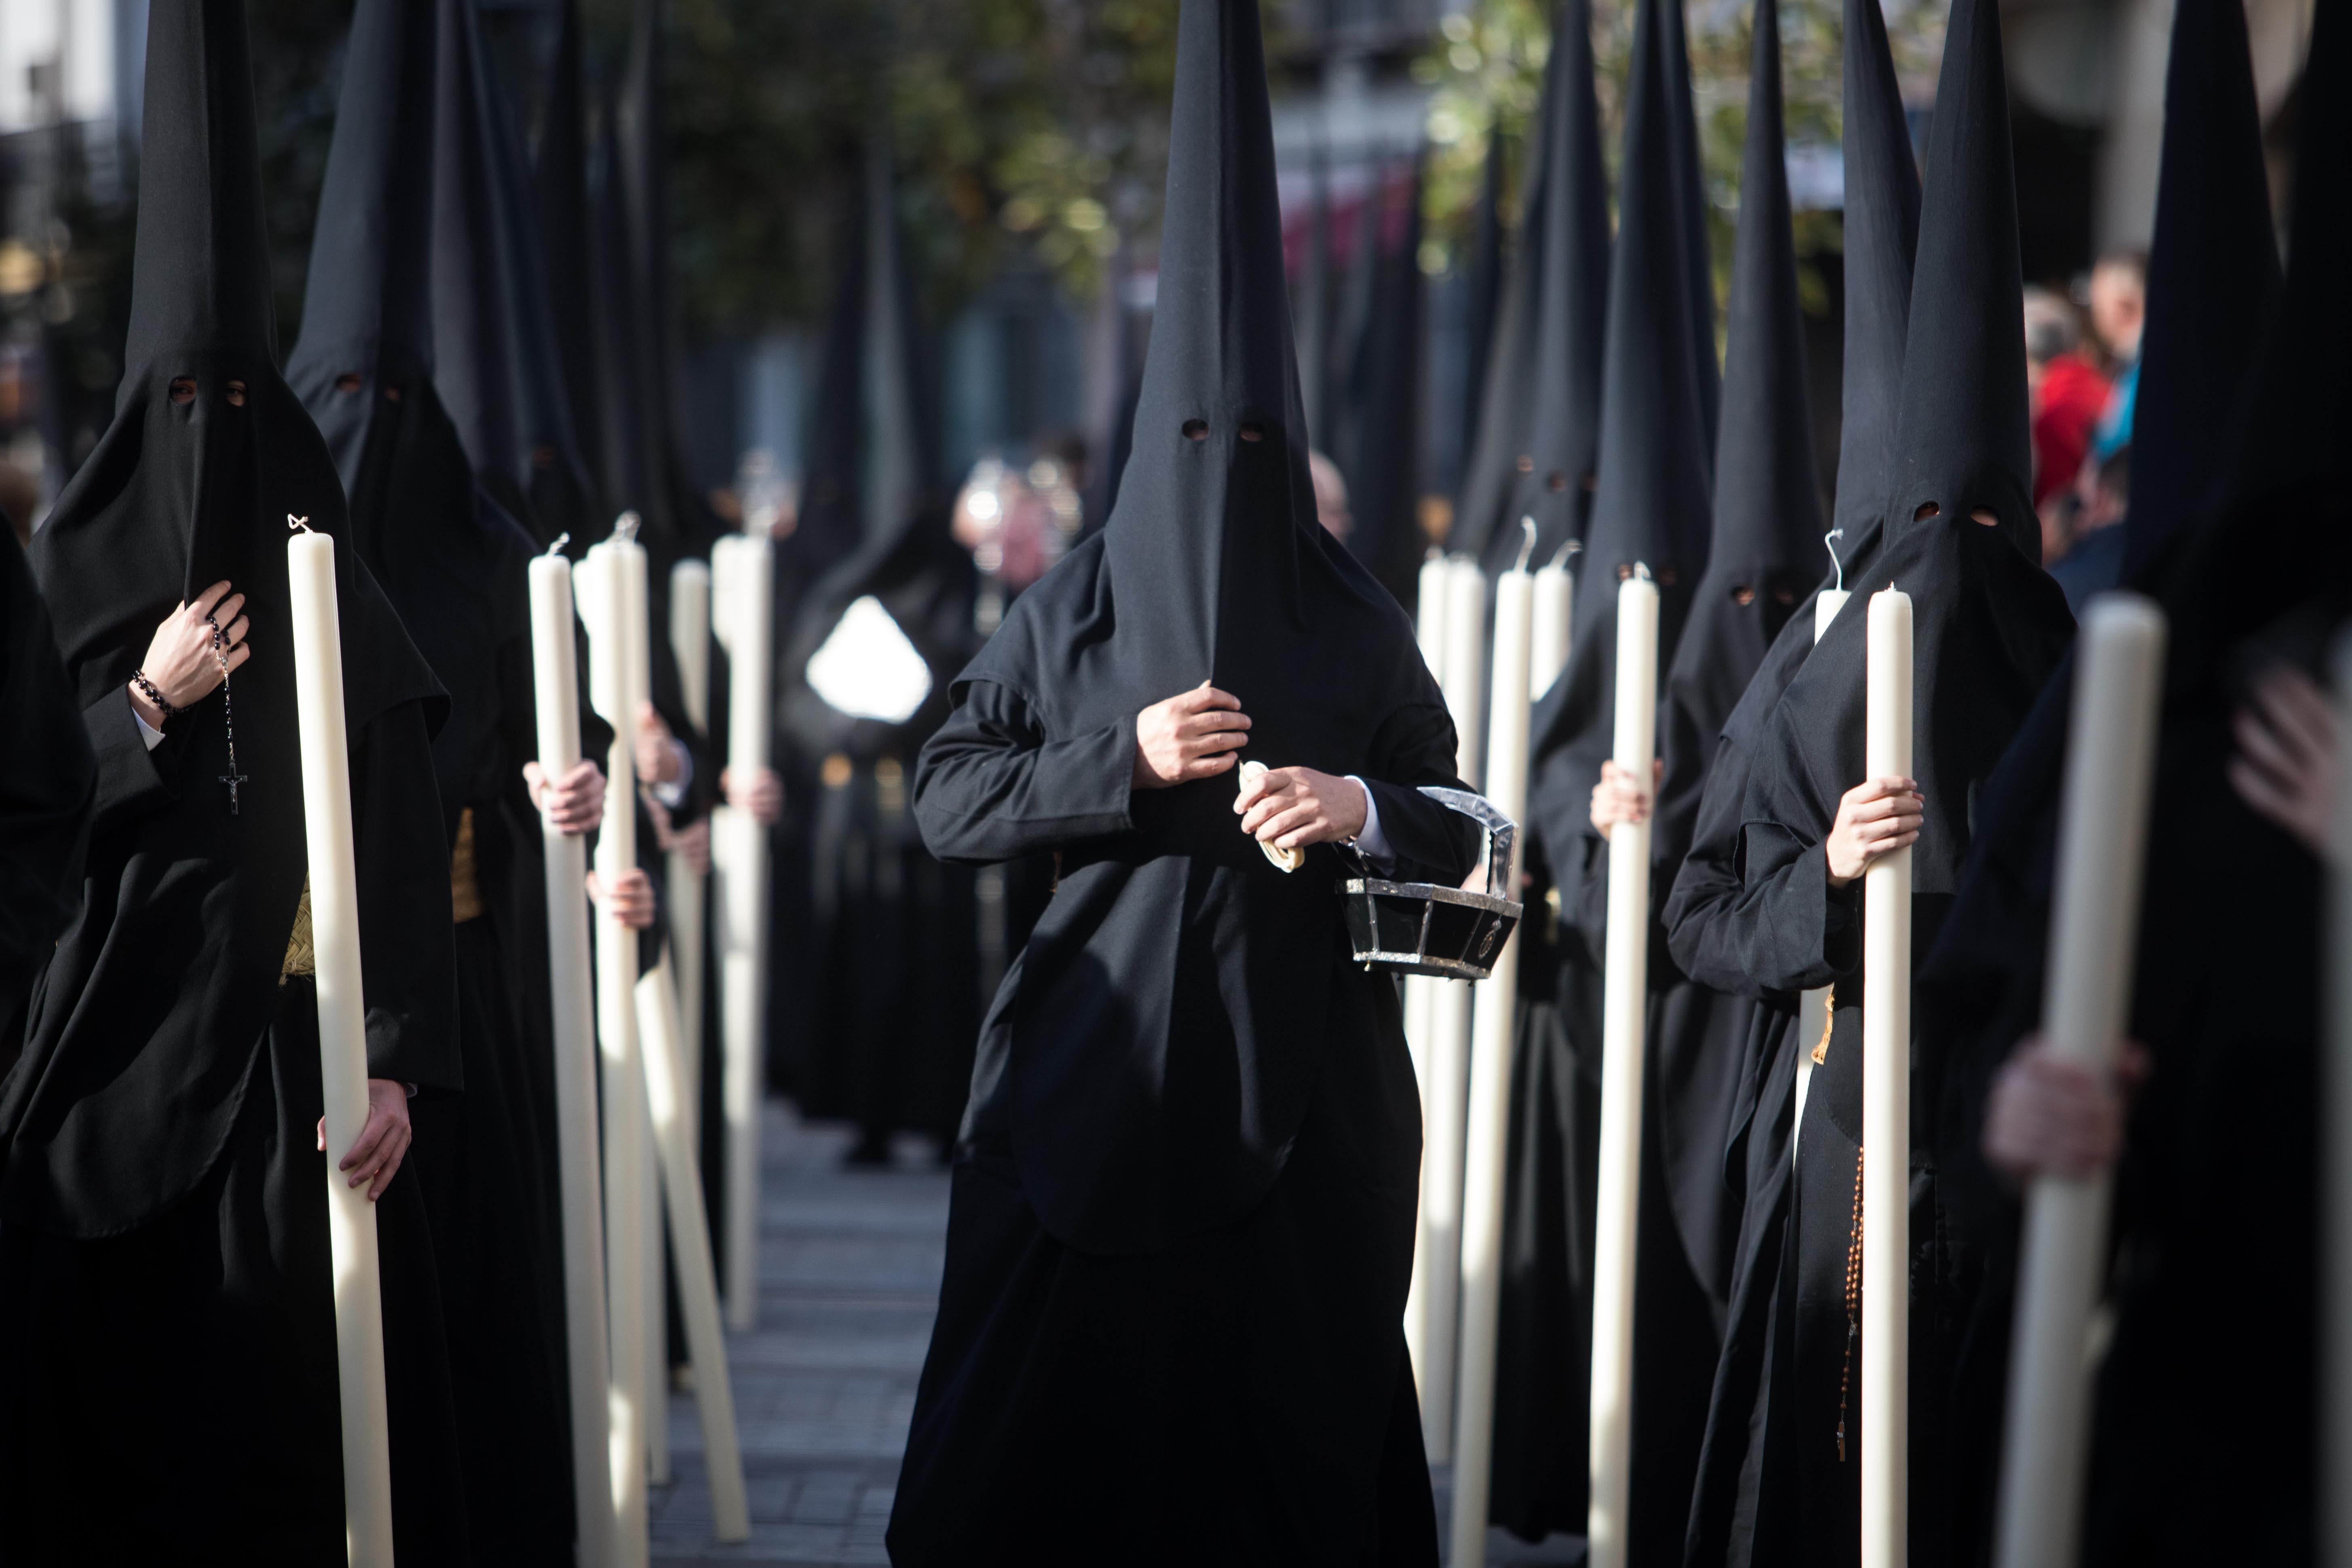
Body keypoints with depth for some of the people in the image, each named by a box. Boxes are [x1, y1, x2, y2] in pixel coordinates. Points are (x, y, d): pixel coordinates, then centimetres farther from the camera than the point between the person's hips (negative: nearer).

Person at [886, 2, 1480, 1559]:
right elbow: (948, 801, 2)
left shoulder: (1350, 615, 6)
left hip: (1301, 1066, 1)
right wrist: (1124, 760, -12)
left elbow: (1455, 836, 8)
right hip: (1096, 1068, 0)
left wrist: (1363, 806, -15)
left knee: (1290, 1391, 1)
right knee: (1067, 1398, -1)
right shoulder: (1073, 607, 4)